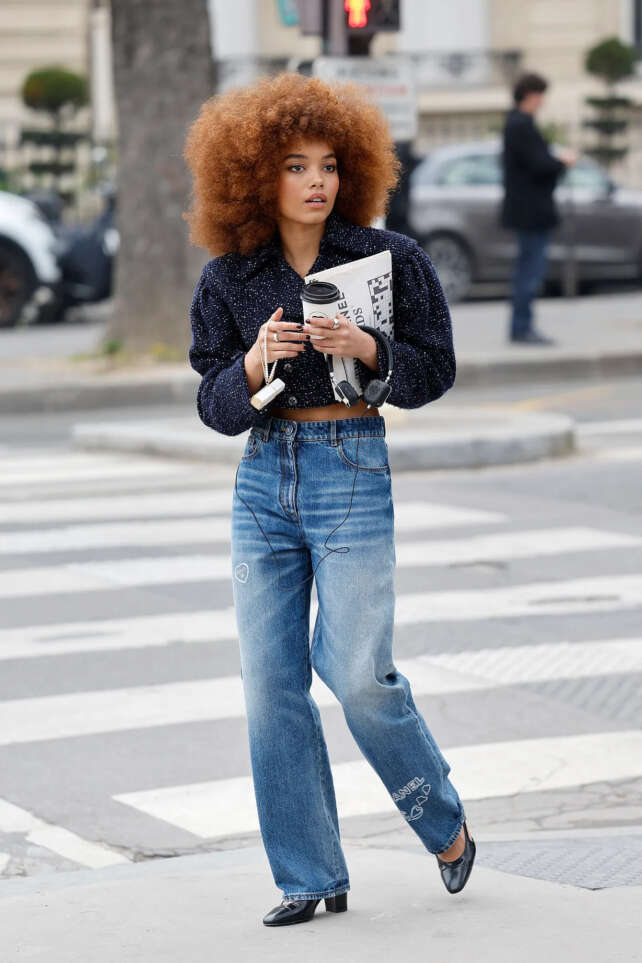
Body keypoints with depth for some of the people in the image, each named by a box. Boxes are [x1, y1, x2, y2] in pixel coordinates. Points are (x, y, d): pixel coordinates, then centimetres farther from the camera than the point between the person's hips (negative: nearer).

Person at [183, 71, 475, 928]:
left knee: (358, 674, -9)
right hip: (263, 479, 3)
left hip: (352, 471, -3)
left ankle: (447, 825, 16)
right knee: (271, 684, 1)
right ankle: (311, 876, 10)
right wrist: (256, 360, -17)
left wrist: (364, 348, -17)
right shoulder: (228, 280, 4)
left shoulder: (389, 258, -3)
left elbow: (436, 371, 0)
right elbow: (216, 405, 3)